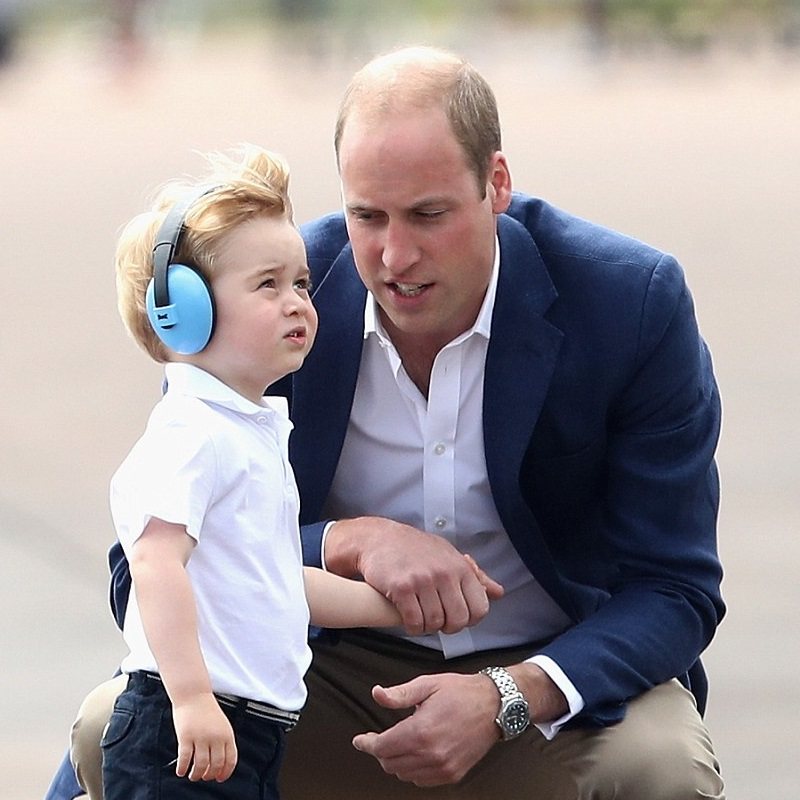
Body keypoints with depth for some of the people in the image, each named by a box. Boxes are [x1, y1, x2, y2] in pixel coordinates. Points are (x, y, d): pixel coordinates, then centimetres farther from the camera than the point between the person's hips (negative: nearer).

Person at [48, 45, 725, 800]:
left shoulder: (635, 303, -14)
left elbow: (674, 589, -11)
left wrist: (507, 700, -30)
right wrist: (350, 543, -27)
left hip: (564, 668, 0)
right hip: (331, 673, 1)